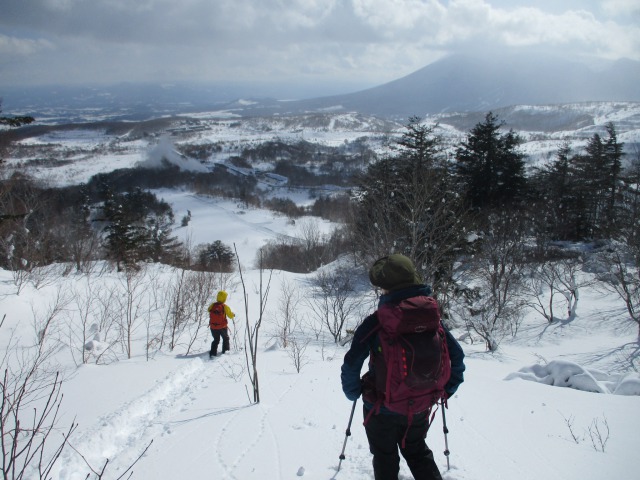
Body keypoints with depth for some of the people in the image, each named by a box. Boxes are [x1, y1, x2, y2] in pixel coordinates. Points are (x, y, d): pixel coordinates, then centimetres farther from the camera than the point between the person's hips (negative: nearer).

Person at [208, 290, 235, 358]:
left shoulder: (212, 305, -10)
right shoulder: (225, 307, -18)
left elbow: (209, 310, 12)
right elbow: (230, 316, -7)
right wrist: (233, 314, 15)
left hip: (213, 327, 3)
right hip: (222, 327, -3)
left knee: (216, 340, 21)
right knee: (225, 338, 23)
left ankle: (213, 353, 13)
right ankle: (225, 351, 21)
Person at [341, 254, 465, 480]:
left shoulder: (375, 322, -22)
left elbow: (351, 364, -22)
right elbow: (457, 354, -1)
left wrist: (353, 392, -4)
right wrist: (448, 387, 11)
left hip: (381, 408, -3)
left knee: (385, 458, 20)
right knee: (418, 453, 27)